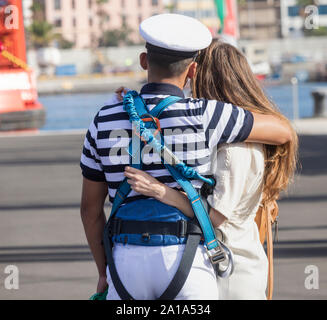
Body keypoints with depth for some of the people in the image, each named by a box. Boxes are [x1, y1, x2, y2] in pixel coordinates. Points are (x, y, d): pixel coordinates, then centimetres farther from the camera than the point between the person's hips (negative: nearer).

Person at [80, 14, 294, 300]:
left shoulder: (105, 121, 4)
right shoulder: (202, 116, -7)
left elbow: (90, 207, 11)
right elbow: (282, 131, 6)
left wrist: (104, 271, 24)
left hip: (129, 262, 3)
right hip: (186, 261, -3)